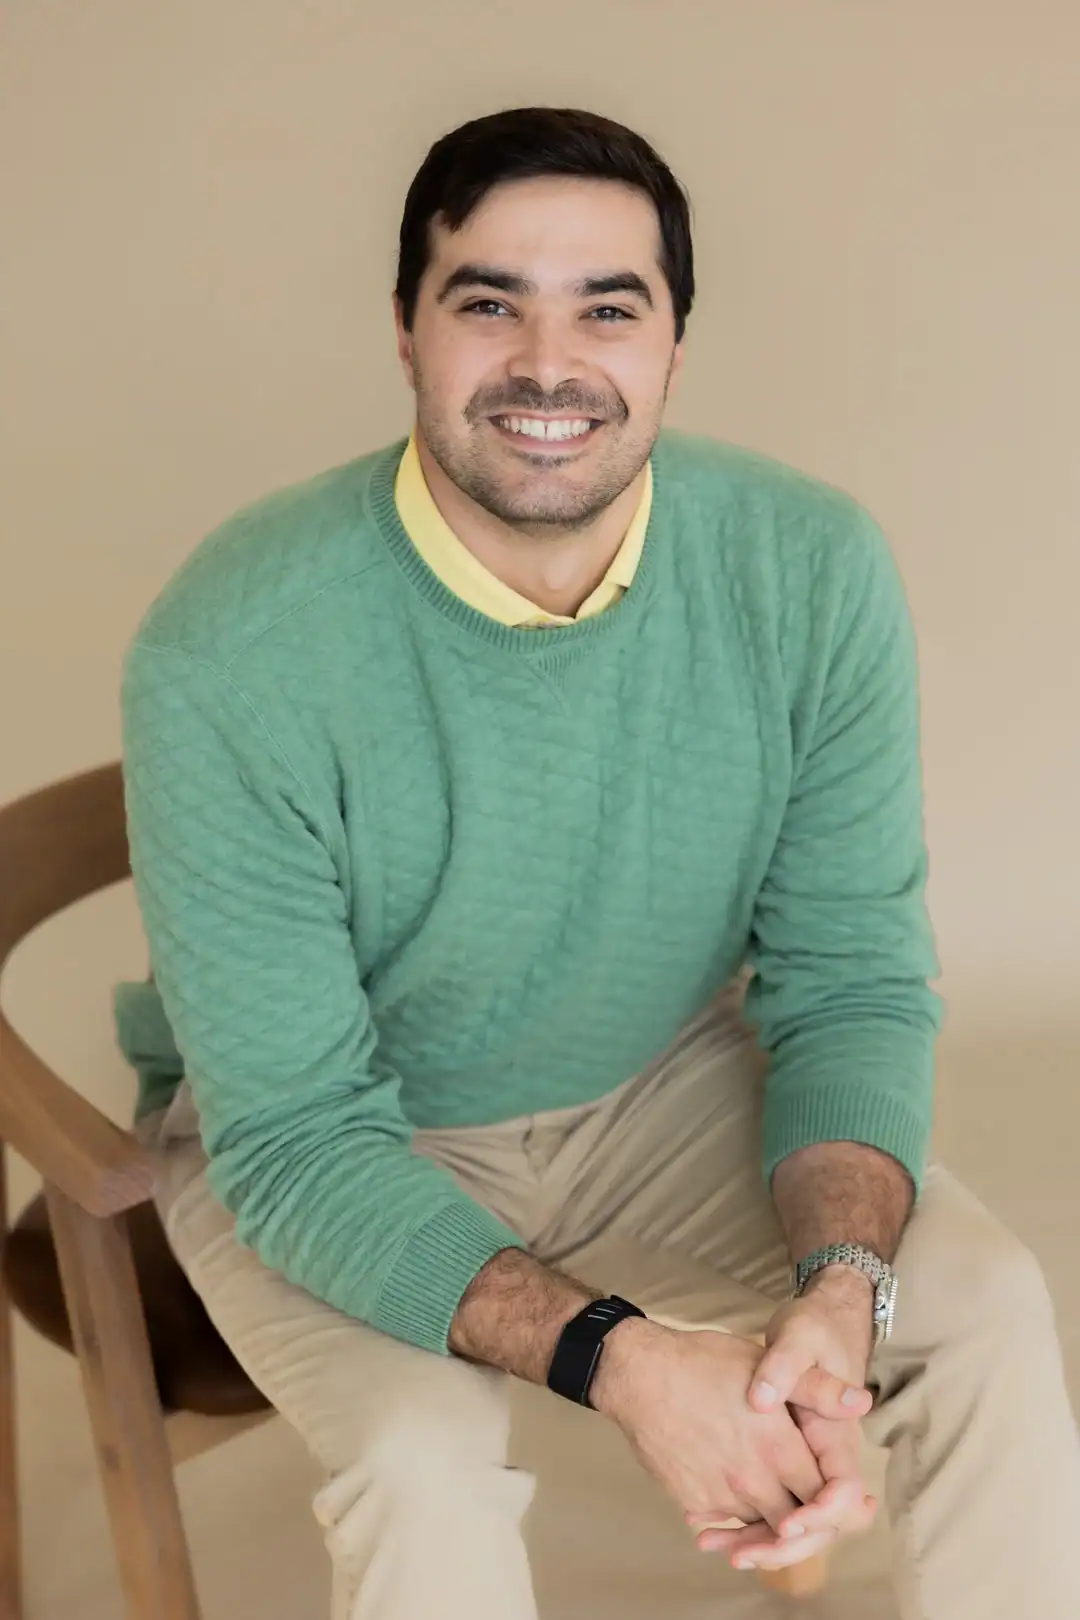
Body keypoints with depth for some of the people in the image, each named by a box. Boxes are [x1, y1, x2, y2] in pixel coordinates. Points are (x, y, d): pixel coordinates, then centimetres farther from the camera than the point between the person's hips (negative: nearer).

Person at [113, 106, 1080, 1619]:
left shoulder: (814, 571, -18)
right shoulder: (230, 655, -29)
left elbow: (856, 983, -10)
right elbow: (294, 1139, -24)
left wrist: (841, 1292, -28)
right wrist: (619, 1358, -36)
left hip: (665, 1084, 3)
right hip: (324, 1134, -3)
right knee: (425, 1454, -29)